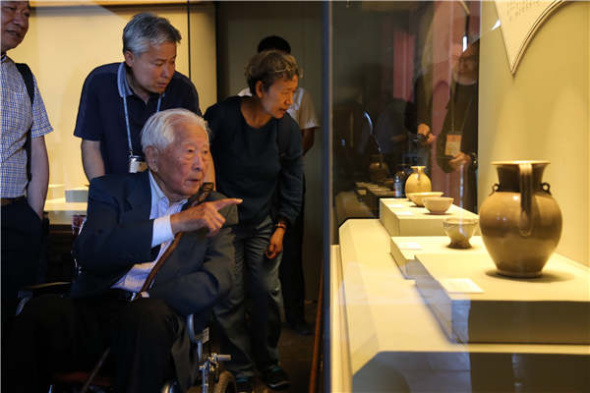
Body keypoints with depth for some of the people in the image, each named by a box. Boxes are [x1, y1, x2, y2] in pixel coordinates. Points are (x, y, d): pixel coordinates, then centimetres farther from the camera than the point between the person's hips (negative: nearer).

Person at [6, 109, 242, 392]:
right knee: (41, 310, -29)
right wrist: (175, 223, -19)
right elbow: (87, 252, -9)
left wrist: (146, 302, -15)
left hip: (159, 316, 0)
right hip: (97, 306, 1)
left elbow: (218, 279, -1)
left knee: (149, 315, -34)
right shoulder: (112, 189, 10)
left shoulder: (218, 208, 14)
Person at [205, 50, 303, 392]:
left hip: (263, 223, 3)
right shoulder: (220, 117, -17)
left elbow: (292, 185, 3)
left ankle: (268, 360, 25)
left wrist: (281, 228, 0)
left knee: (268, 293, 2)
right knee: (230, 297, 0)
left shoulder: (288, 129, -6)